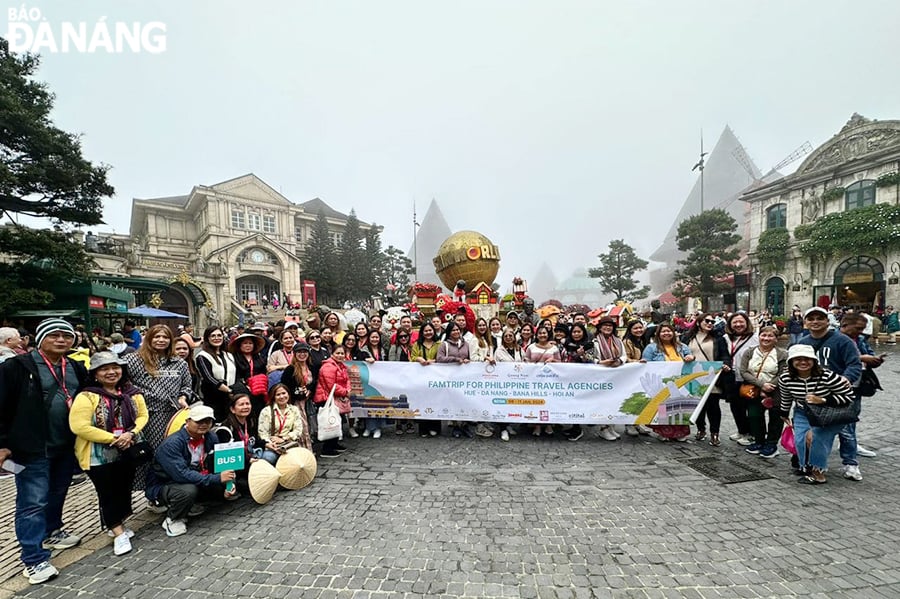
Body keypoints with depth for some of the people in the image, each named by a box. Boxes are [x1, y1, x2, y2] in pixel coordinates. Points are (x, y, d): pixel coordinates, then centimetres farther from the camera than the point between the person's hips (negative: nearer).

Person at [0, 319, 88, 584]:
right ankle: (34, 559, 9)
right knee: (33, 502, -1)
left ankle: (51, 532, 42)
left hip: (66, 445, 6)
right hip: (32, 448, -6)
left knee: (57, 494, 21)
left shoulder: (76, 369, 7)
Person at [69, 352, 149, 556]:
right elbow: (79, 427, -21)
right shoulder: (87, 396, -17)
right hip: (99, 456, -5)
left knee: (124, 489, 16)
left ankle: (118, 524, 36)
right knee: (108, 493, 5)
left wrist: (131, 434, -15)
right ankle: (119, 533, 16)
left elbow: (143, 415, 4)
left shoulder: (132, 393, -1)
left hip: (128, 452, 5)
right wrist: (113, 438, -21)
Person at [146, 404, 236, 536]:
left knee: (225, 487, -11)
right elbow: (181, 474, -34)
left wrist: (228, 485, -21)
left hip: (195, 482, 6)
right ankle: (172, 519, -6)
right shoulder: (172, 444, -26)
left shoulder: (211, 438, -7)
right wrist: (217, 479, -36)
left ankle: (191, 504, 9)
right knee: (188, 490, -36)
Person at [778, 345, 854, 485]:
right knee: (800, 439, -9)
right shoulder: (785, 378, -16)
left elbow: (849, 397, -22)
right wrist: (784, 415, 15)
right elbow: (785, 398, 3)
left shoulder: (827, 376, -29)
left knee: (817, 435, -21)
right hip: (803, 413, 4)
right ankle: (808, 468, 14)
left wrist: (822, 400, -33)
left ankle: (818, 472, -5)